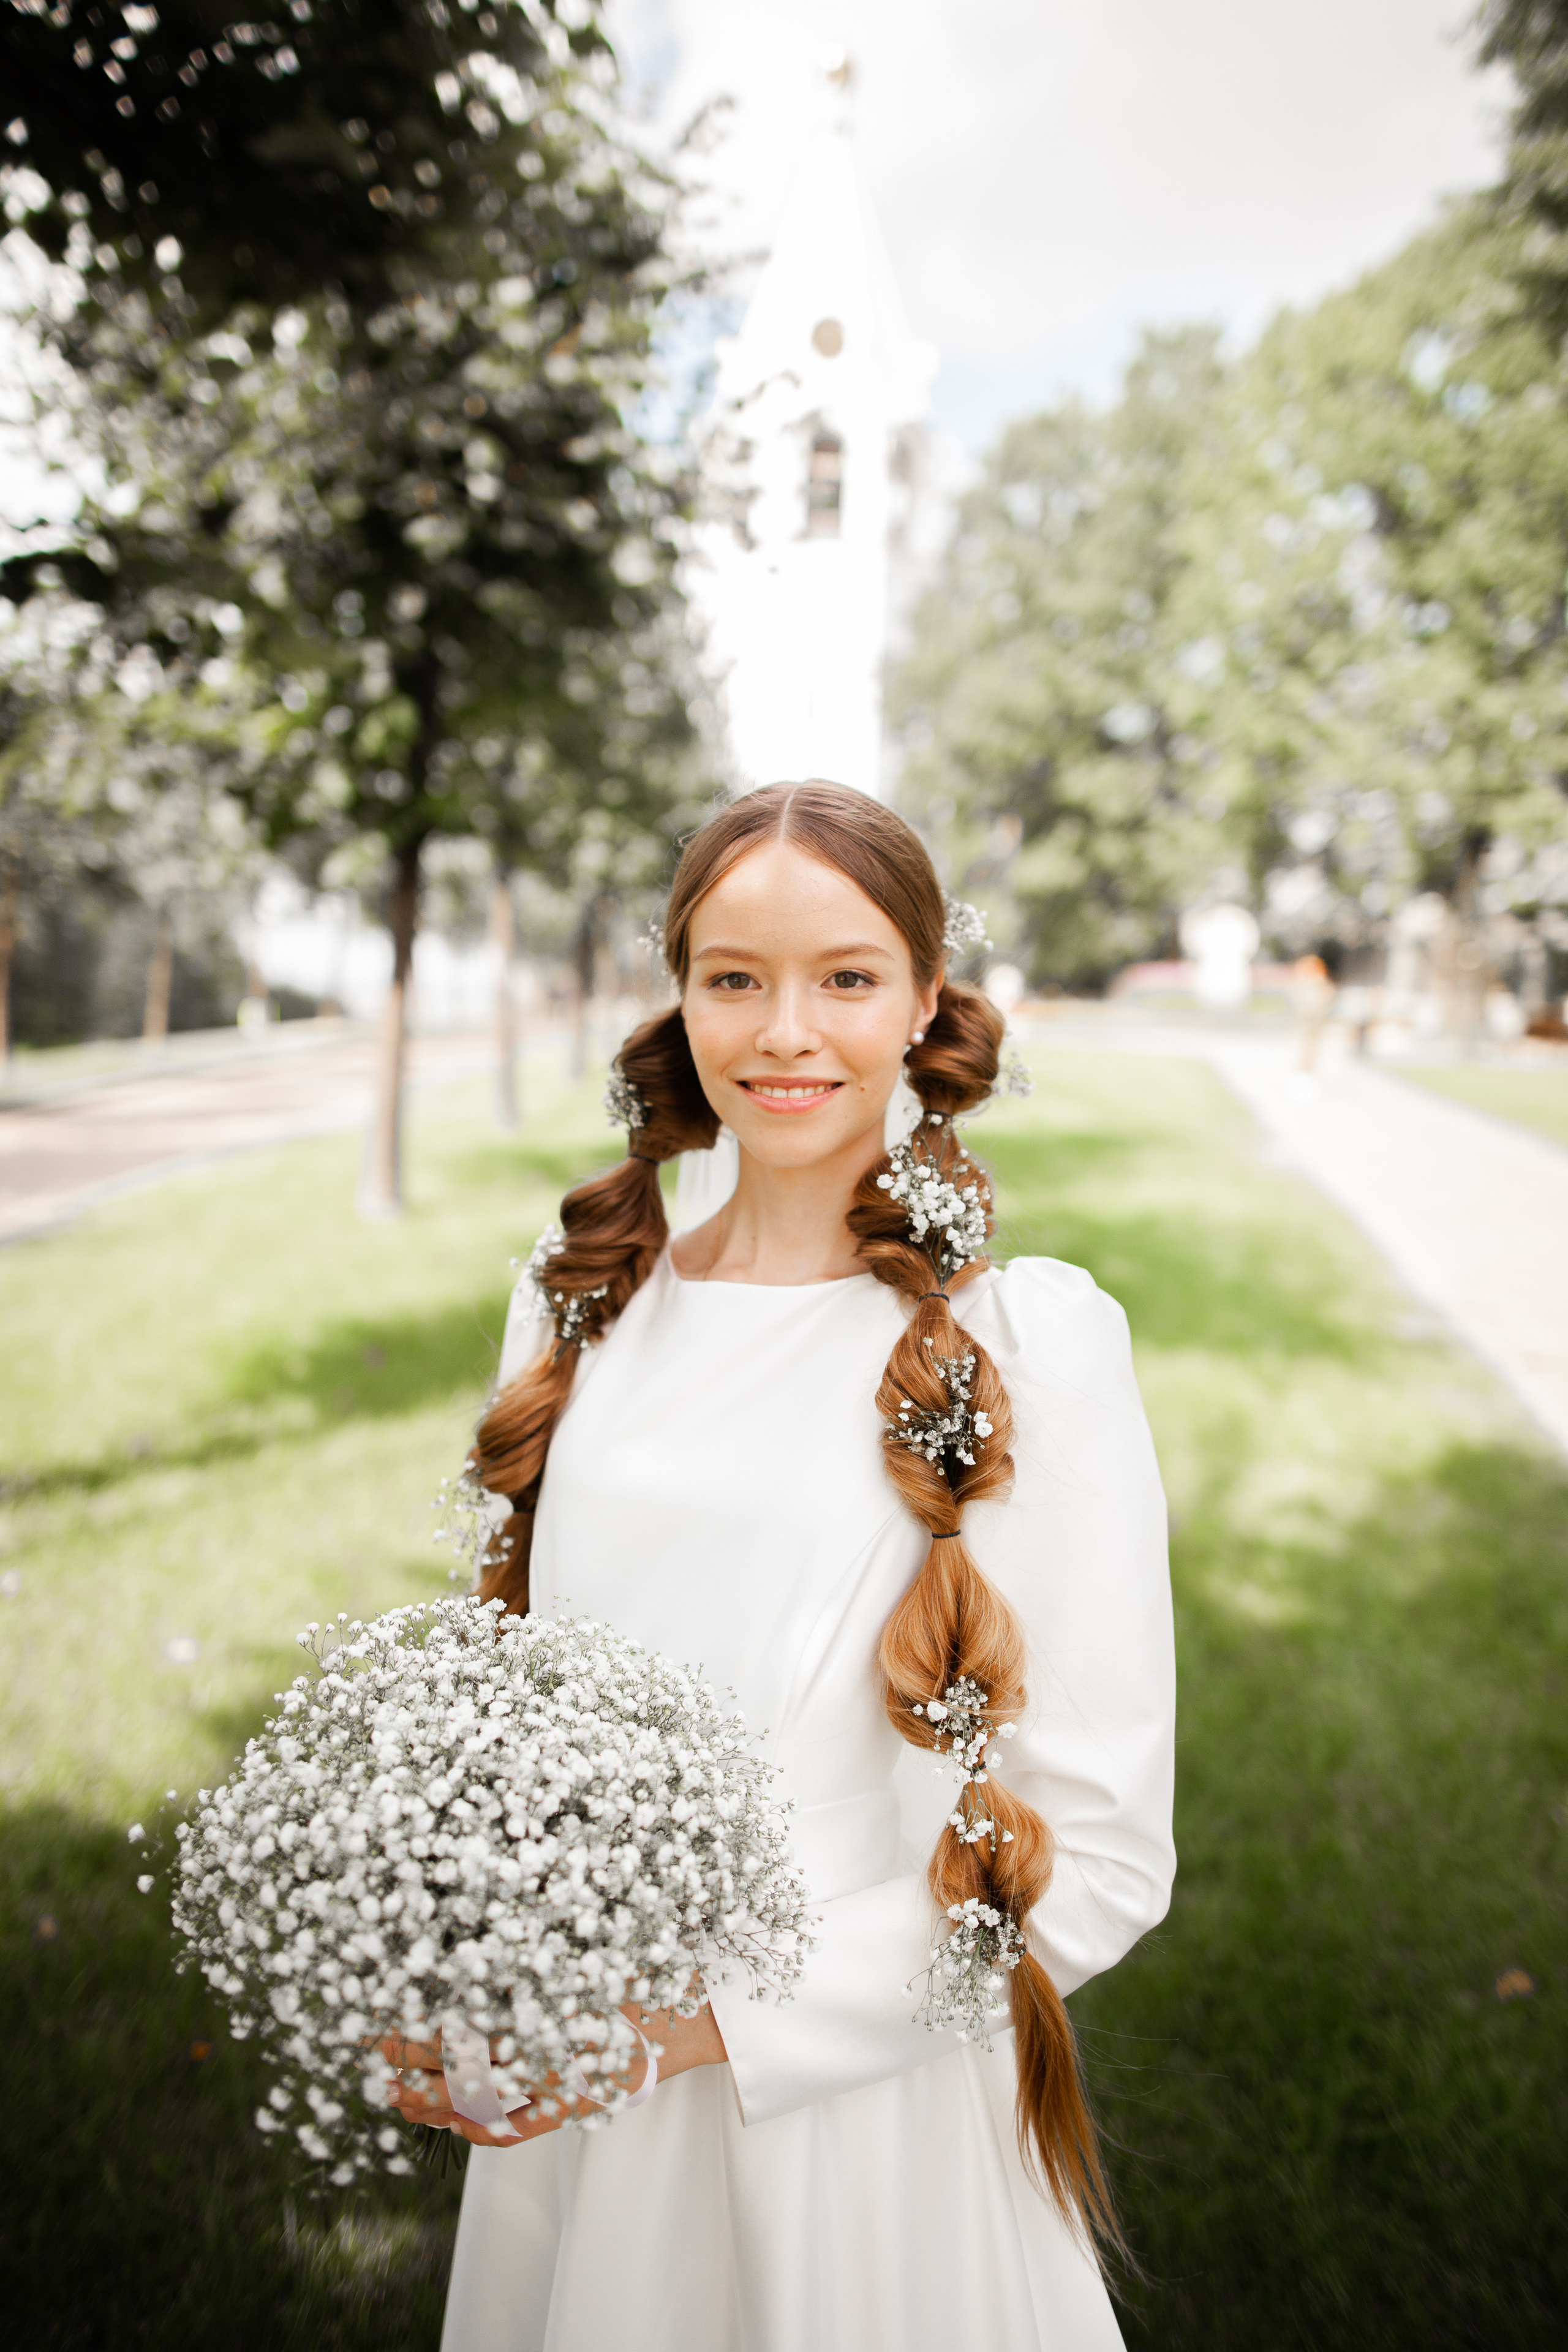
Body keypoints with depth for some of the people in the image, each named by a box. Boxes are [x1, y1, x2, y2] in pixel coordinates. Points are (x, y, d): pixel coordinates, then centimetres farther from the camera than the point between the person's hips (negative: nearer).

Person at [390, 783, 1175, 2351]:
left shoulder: (1031, 1337, -16)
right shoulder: (580, 1299, -2)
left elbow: (1103, 1852, -14)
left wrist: (714, 2017, -18)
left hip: (859, 2121, -4)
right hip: (568, 2100, 4)